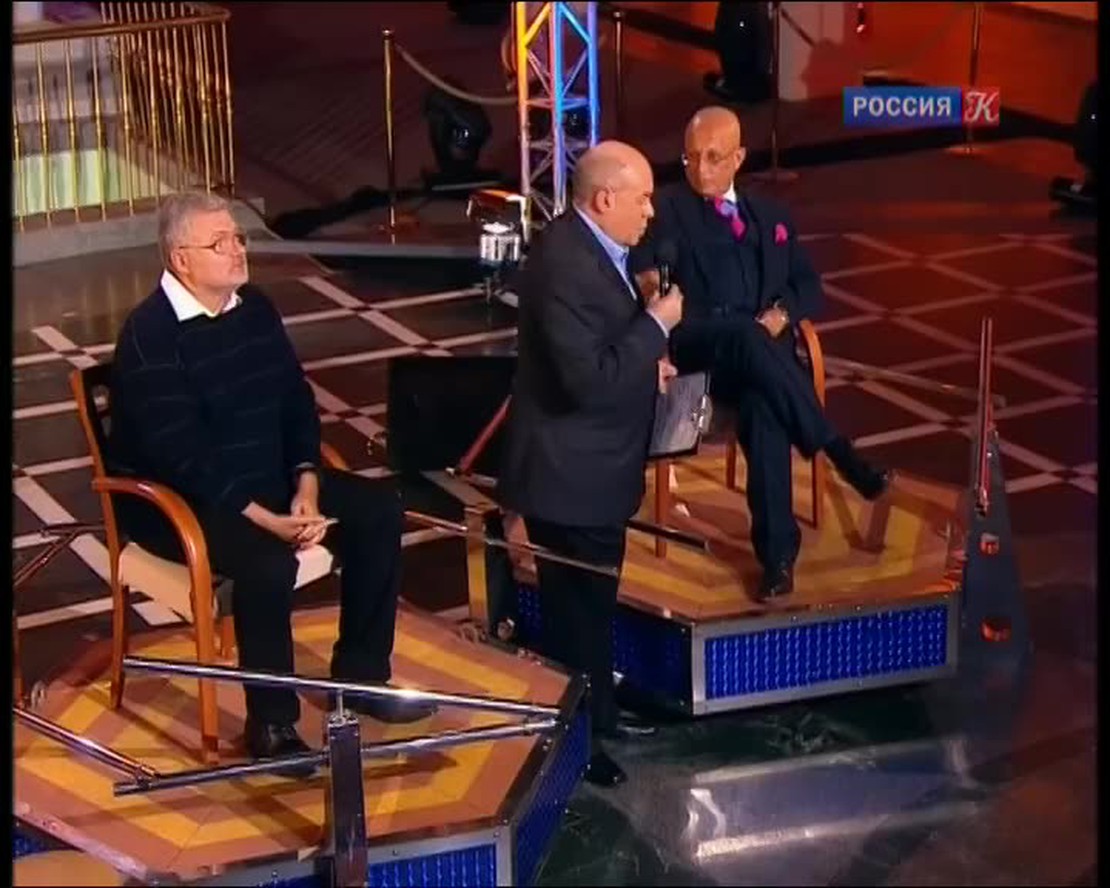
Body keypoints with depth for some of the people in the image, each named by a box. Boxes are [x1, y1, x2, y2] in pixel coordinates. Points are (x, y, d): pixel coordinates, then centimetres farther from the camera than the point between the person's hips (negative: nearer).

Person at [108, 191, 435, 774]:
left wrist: (306, 485, -9)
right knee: (267, 561, -34)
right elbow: (182, 455, -25)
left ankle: (360, 676, 6)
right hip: (174, 498, -8)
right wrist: (264, 519, -29)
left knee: (379, 510, -5)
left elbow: (297, 402, 8)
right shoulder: (149, 336, -20)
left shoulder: (255, 309, 4)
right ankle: (271, 725, -18)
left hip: (268, 478, 8)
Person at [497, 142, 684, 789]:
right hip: (570, 472, -10)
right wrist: (658, 322, -23)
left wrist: (647, 365, 6)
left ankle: (598, 713, 40)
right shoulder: (567, 265, -27)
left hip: (591, 467, 10)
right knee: (576, 610, 6)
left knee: (593, 602, 24)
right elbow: (591, 381, -31)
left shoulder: (591, 249, 5)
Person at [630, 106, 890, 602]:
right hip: (693, 347, -2)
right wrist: (648, 278, -29)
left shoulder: (771, 217, 25)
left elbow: (808, 286, 19)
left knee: (762, 403, -35)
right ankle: (837, 451, -33)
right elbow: (643, 262, -3)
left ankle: (777, 552, -36)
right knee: (742, 334, -39)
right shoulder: (666, 208, 15)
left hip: (761, 349, 2)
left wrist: (782, 312, -4)